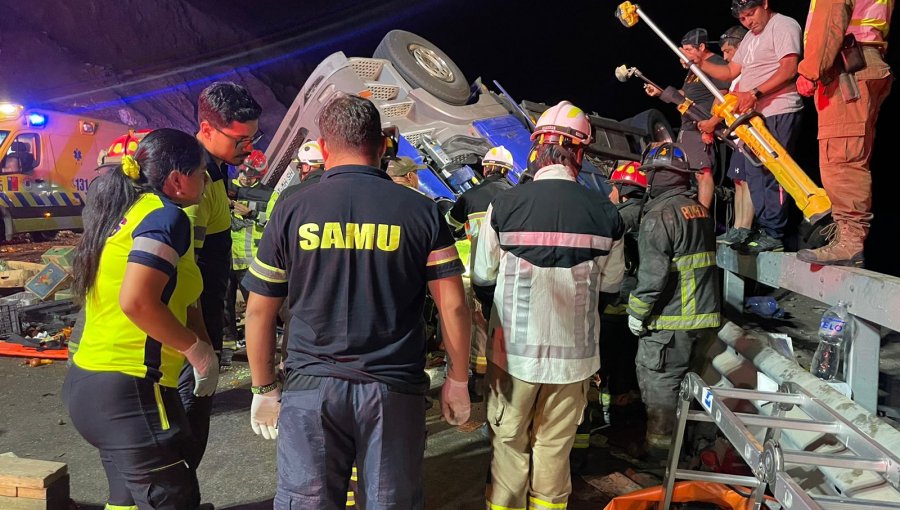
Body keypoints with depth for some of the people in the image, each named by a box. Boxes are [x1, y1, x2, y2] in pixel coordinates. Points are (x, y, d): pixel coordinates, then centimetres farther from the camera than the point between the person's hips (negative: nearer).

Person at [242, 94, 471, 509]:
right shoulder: (421, 211, -2)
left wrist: (263, 388, 14)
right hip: (394, 390, 0)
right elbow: (452, 306, -2)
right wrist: (457, 382, 9)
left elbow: (259, 310, 3)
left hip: (311, 388, 0)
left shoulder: (291, 211, -1)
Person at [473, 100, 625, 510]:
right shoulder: (605, 213, -9)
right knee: (555, 446, 16)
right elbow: (611, 284, 3)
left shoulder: (503, 205, -14)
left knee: (509, 443, 15)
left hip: (515, 349, -1)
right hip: (574, 353, 2)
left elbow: (482, 276, -4)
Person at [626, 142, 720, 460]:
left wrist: (637, 312, -11)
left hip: (671, 320, -8)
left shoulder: (660, 214, -16)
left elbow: (653, 274, -21)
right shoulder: (700, 210, 11)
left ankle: (659, 450, 11)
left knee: (657, 382, 2)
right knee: (683, 378, 19)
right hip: (705, 316, 9)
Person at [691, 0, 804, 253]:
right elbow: (730, 71, 24)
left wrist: (755, 93, -22)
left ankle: (773, 235, -10)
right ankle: (765, 230, 14)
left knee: (771, 172, -12)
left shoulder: (784, 25, -4)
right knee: (754, 173, 9)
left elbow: (789, 70, -16)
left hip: (778, 114, -9)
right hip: (754, 116, 10)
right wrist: (699, 62, 11)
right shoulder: (751, 38, 24)